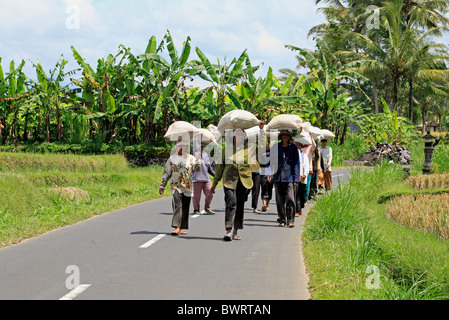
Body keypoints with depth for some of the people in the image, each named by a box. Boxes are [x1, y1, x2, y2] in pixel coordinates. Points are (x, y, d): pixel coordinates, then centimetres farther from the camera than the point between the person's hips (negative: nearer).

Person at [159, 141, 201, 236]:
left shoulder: (191, 158, 8)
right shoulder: (172, 158, 6)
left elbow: (197, 168, -5)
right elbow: (166, 172, 11)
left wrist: (197, 159, -19)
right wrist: (162, 185, 9)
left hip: (187, 187, 2)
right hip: (176, 186, -2)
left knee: (185, 208, 5)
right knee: (178, 206, -16)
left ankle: (182, 228, 15)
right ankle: (177, 228, -23)